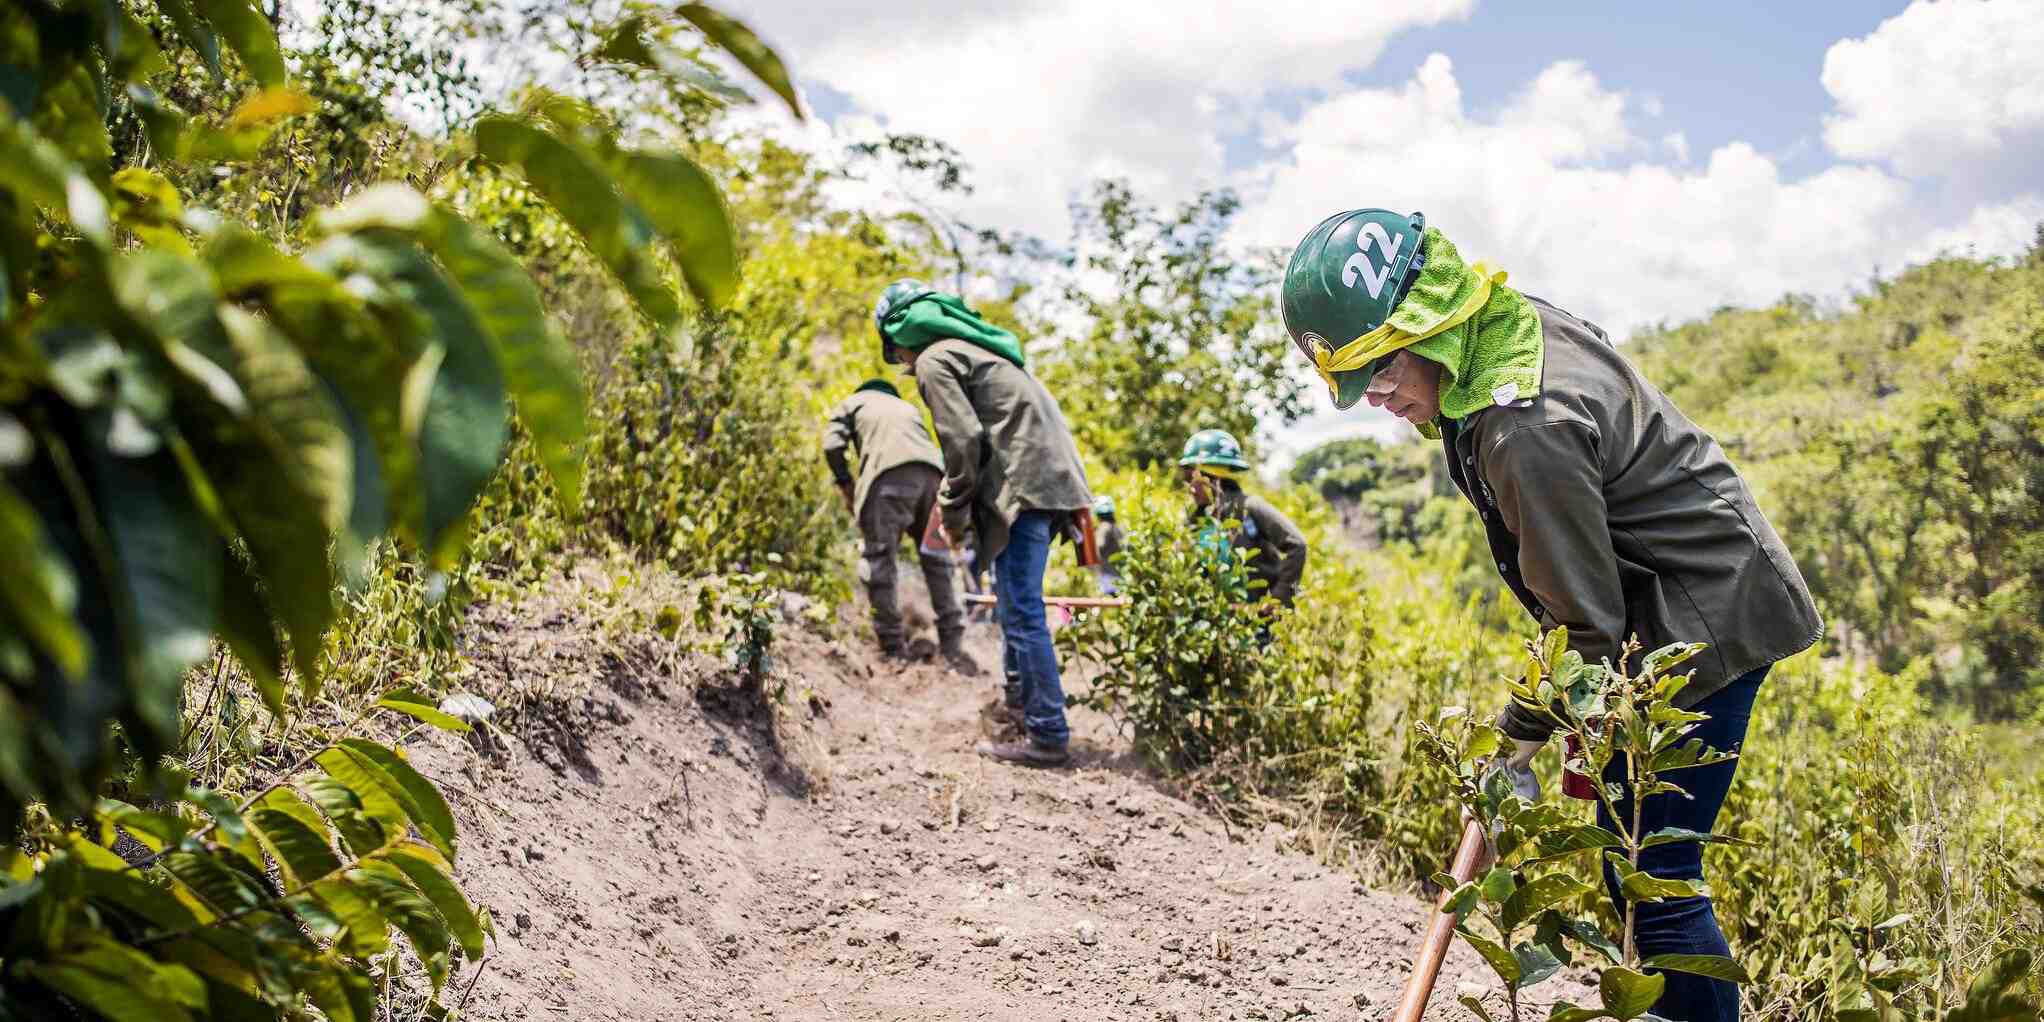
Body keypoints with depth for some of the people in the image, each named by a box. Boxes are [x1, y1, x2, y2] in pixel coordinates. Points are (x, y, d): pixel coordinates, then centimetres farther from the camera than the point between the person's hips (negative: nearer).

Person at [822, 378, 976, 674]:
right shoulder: (908, 407, 40)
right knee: (936, 561, 14)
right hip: (933, 473, 5)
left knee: (878, 561, 3)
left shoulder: (852, 402, 27)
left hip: (889, 473, -4)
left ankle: (894, 650, 1)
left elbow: (832, 444, 9)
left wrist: (845, 484, 20)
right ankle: (952, 647, 11)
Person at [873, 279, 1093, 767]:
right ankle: (1019, 700, 33)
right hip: (1054, 478, 10)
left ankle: (1048, 735, -7)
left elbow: (963, 438, -14)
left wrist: (955, 510, -3)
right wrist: (961, 498, 21)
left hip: (1024, 484, -10)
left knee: (1021, 610, -8)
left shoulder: (932, 360, -3)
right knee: (1013, 599, 22)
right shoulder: (969, 344, 26)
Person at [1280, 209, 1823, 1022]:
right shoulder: (1519, 324, 2)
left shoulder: (1527, 430, -28)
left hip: (1705, 622, -10)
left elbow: (1585, 620, -21)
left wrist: (1520, 741, -12)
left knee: (1651, 874, -9)